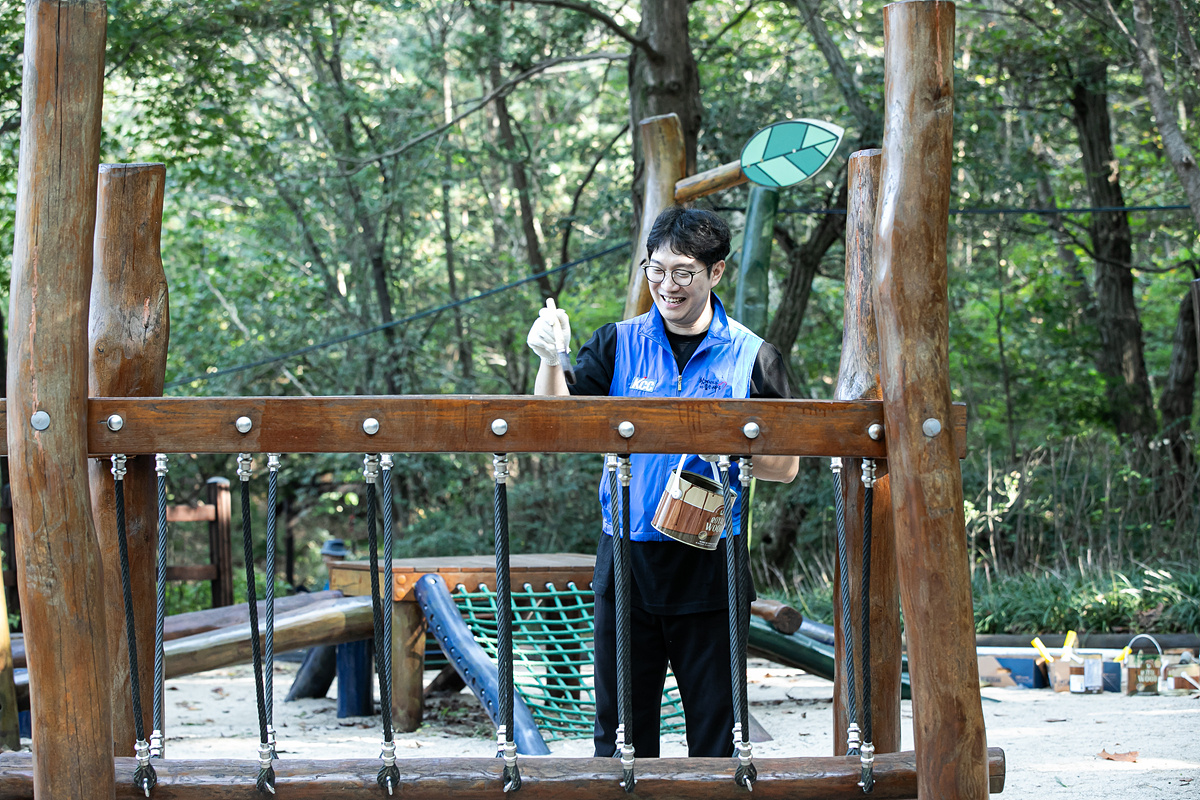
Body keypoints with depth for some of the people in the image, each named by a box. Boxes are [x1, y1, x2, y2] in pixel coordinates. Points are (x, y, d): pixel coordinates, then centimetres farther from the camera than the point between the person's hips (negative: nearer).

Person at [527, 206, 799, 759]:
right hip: (628, 562, 1)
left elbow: (786, 466, 3)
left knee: (716, 726, 6)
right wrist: (550, 361, -23)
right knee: (621, 721, 7)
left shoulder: (752, 357, 1)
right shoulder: (618, 345, 5)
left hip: (711, 567, -1)